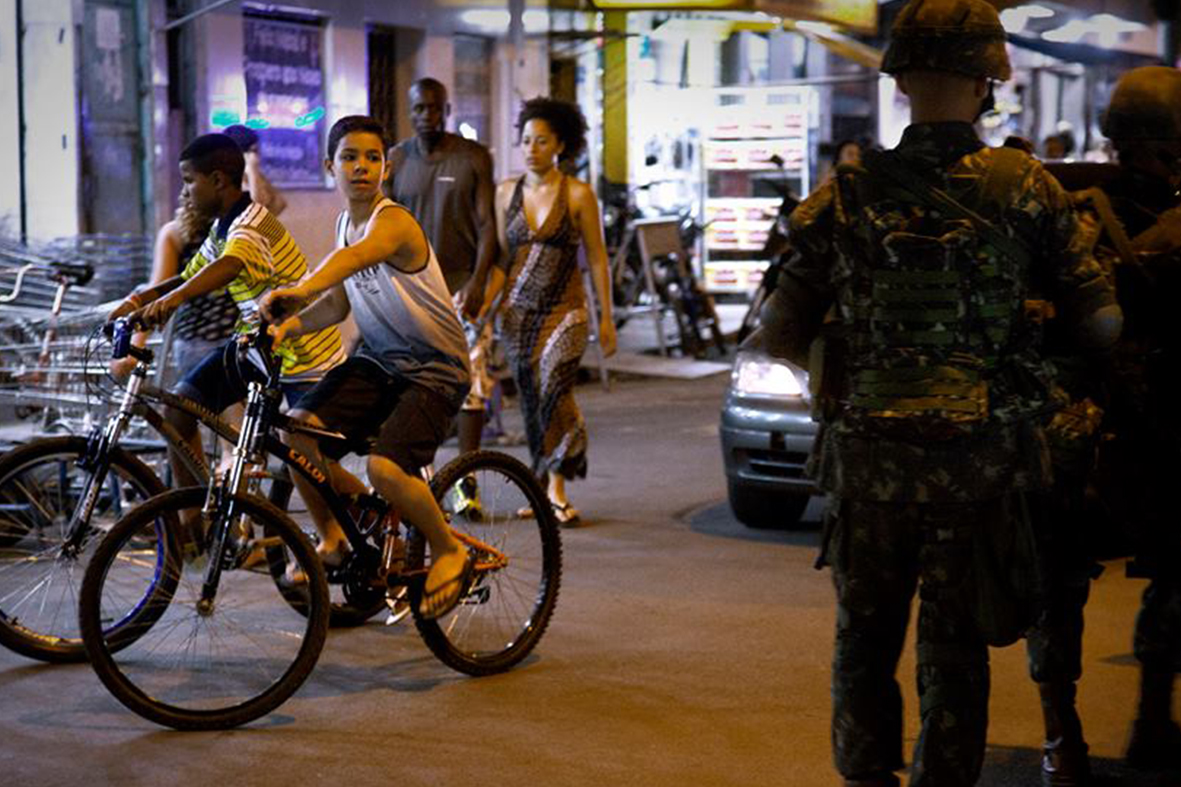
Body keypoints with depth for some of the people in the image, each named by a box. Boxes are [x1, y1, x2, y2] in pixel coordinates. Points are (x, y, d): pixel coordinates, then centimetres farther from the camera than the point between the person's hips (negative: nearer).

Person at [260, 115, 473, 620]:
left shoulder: (393, 222, -19)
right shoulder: (344, 224, 7)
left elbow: (355, 257, -42)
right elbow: (339, 304, 6)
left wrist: (298, 289, -60)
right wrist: (289, 326, -15)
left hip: (434, 369, -7)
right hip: (377, 359, 7)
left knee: (385, 468, -28)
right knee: (298, 432, -16)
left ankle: (449, 553, -1)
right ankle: (333, 539, 7)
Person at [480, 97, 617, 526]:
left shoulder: (578, 195, -3)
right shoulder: (507, 192, 7)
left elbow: (597, 258, 0)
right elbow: (501, 258, 11)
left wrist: (607, 317, -1)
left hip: (565, 310, -4)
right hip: (517, 310, 4)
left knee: (555, 389, -21)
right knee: (530, 401, 6)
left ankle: (557, 487, -13)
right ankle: (544, 488, 18)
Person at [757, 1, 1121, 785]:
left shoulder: (847, 197, -2)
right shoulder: (1028, 190, -5)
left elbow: (780, 337, -2)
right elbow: (1101, 322, -5)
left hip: (867, 455, 1)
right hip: (981, 457, -1)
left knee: (865, 636, 17)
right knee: (955, 647, 10)